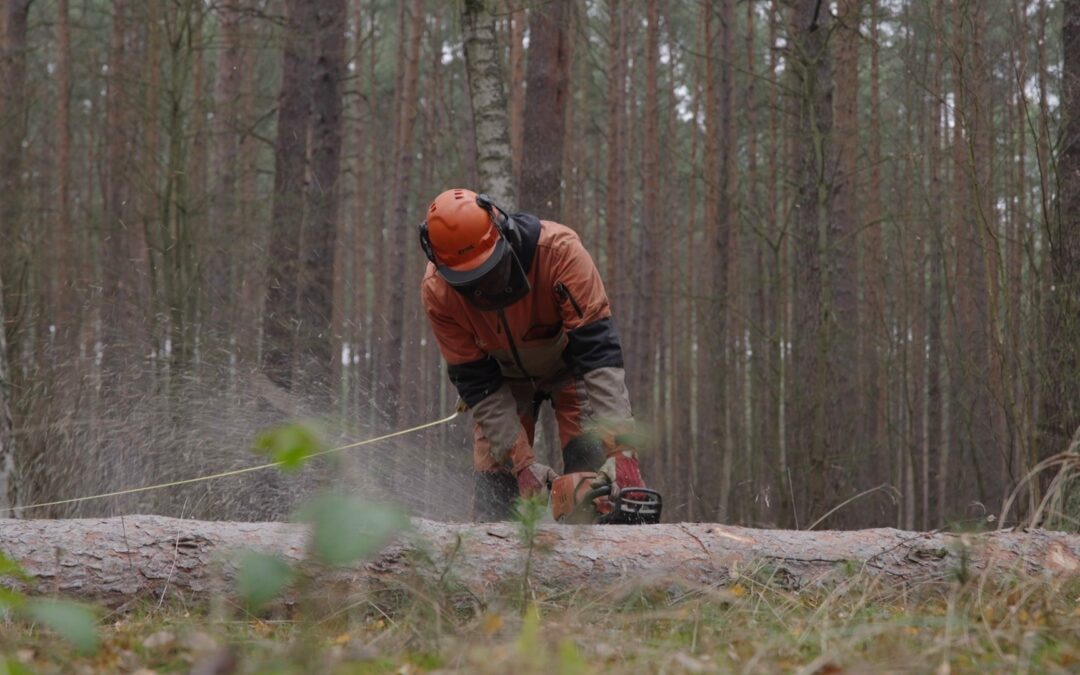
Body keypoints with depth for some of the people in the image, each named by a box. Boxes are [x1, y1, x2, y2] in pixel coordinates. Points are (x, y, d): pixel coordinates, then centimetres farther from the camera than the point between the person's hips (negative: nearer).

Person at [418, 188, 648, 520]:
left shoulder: (559, 249, -38)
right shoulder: (437, 291, -29)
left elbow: (599, 352, -39)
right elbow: (476, 383, -22)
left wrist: (621, 451, -46)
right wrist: (522, 463, -31)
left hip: (570, 364, -1)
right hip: (503, 375, 1)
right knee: (493, 479, -8)